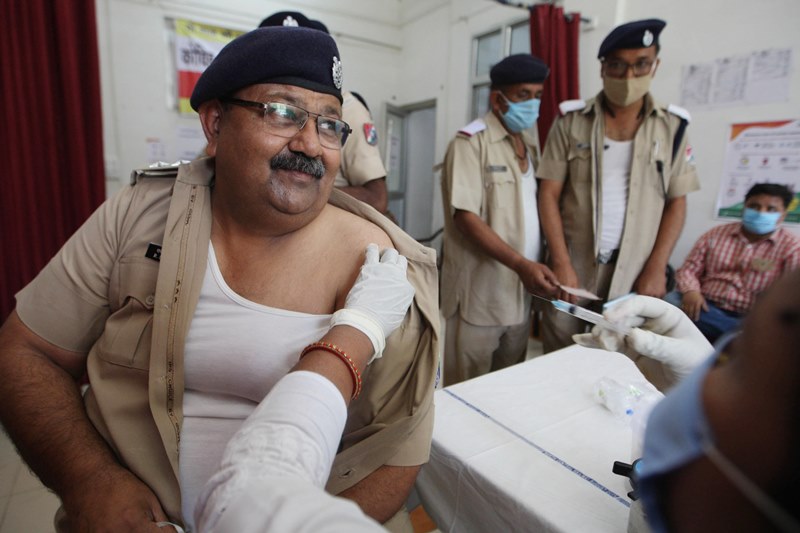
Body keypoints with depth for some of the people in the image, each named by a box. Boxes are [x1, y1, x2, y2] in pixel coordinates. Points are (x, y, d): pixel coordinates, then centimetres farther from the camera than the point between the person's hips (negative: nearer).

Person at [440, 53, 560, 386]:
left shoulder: (531, 147, 15)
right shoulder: (471, 141, -8)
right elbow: (465, 217, -17)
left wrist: (533, 270, 7)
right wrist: (521, 264, -23)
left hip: (521, 293, 7)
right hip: (479, 294, -7)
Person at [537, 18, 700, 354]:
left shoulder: (672, 126, 6)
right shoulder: (571, 121, 1)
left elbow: (676, 203, 6)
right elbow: (548, 195, -3)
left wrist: (656, 269, -4)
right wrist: (561, 263, -11)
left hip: (635, 273, 1)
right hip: (572, 266, -1)